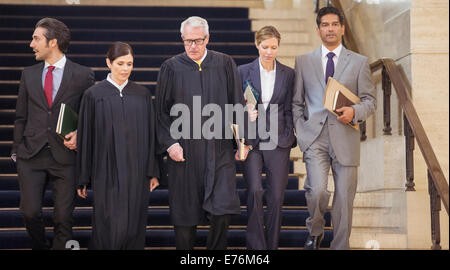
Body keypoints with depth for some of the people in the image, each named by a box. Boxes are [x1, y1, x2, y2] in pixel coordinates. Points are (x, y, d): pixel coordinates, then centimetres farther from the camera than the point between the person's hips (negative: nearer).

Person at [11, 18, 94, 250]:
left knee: (63, 218, 1)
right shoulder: (28, 74, 11)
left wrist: (79, 134, -10)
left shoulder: (82, 75, 1)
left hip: (64, 155, -2)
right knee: (30, 212, -4)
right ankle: (40, 246, 23)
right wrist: (17, 150, 7)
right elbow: (21, 117, 14)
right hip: (31, 154, 2)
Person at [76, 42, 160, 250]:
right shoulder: (94, 95, -1)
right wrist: (83, 179, 0)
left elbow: (151, 135, 8)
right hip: (107, 173, -3)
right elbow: (85, 138, 0)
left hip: (137, 172, 3)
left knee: (134, 228, 5)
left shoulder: (142, 94, 7)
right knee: (109, 229, -6)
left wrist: (153, 172, 4)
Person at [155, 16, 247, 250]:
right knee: (185, 212, 5)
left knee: (222, 210, -7)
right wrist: (169, 143, -5)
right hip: (184, 149, 0)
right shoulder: (171, 68, 3)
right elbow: (161, 111, 4)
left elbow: (237, 104, 9)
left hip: (219, 148, 0)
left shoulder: (225, 64, 6)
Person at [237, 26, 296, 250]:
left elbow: (288, 109, 10)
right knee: (255, 191, -16)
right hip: (251, 141, -1)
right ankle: (256, 245, -6)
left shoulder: (288, 74, 8)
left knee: (276, 197, 0)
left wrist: (288, 137, 2)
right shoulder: (244, 72, 5)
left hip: (278, 142, 2)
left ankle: (272, 245, 13)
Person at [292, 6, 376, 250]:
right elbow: (296, 102, 12)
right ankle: (315, 232, 12)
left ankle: (340, 245, 16)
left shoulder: (359, 62, 9)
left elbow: (370, 100, 8)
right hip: (315, 138, -1)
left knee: (344, 197, 3)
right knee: (317, 191, -16)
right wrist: (301, 133, 1)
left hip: (345, 138, 1)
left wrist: (355, 111, -13)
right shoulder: (303, 62, 10)